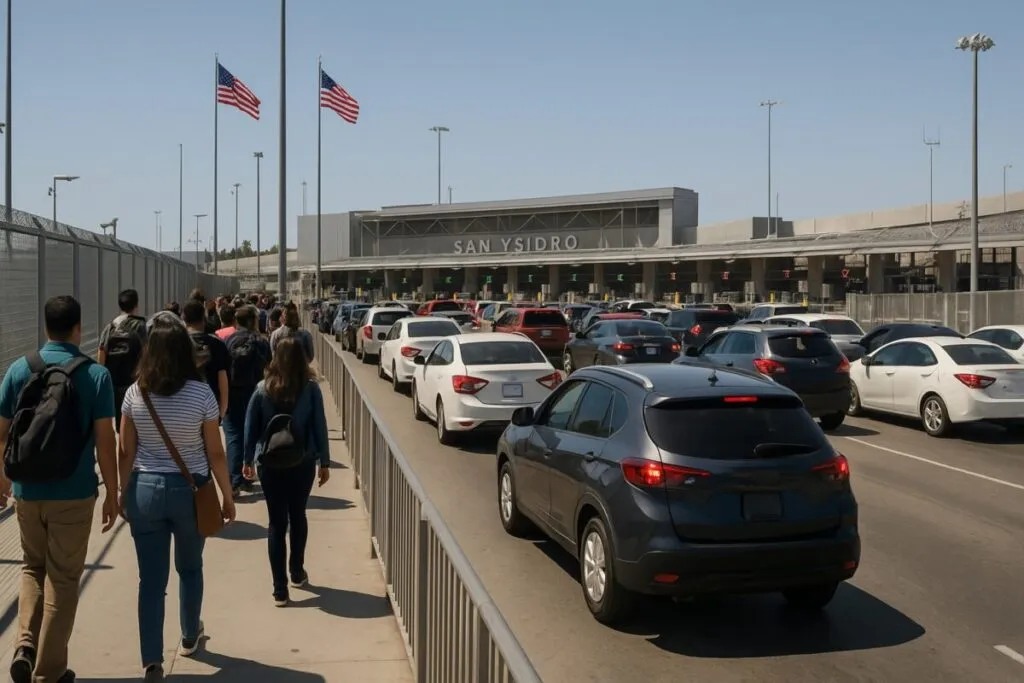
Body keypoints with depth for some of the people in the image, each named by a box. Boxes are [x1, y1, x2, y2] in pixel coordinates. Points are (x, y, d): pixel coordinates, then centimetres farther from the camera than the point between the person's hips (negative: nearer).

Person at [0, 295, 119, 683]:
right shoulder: (96, 375, -9)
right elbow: (105, 441, -10)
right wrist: (112, 492, 0)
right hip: (74, 493, -2)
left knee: (33, 568, 23)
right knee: (63, 579, 9)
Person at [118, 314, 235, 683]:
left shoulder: (135, 393, -6)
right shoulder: (201, 393, -12)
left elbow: (126, 453, 0)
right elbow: (215, 453, -7)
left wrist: (123, 493, 14)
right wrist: (227, 495, 4)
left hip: (145, 490, 1)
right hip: (189, 490, -1)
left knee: (151, 578, 6)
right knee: (190, 568, 21)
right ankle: (189, 637, 39)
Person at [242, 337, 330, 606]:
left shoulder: (263, 389, -3)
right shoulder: (311, 389, -6)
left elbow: (251, 428, 1)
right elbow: (319, 427, -4)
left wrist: (249, 460, 12)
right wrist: (324, 462, 5)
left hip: (269, 463, 0)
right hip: (302, 463, 0)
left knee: (276, 523, 4)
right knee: (298, 516, 20)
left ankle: (280, 589, 3)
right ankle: (297, 572, 35)